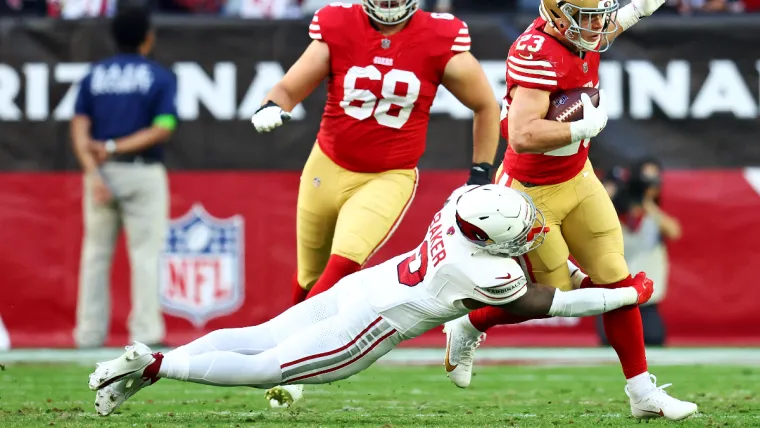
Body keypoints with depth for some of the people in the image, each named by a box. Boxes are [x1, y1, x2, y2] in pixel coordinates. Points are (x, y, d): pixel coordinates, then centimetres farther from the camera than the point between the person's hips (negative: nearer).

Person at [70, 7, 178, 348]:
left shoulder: (94, 75, 8)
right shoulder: (160, 77, 0)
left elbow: (79, 126, -3)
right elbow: (163, 128, -12)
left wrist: (93, 172, -11)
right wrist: (116, 148, -10)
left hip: (101, 172, 3)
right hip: (142, 173, -3)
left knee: (96, 255, 8)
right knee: (146, 254, 0)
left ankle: (90, 333, 5)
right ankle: (145, 332, -6)